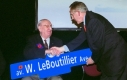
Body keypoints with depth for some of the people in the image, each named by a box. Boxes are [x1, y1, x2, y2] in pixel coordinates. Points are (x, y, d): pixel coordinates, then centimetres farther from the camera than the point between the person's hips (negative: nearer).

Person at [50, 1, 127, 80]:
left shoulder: (93, 20, -24)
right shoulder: (86, 20, 6)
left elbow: (99, 43, -22)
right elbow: (80, 38, 7)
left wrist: (94, 58, -6)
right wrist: (62, 48, 1)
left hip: (115, 54, -9)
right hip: (107, 54, 9)